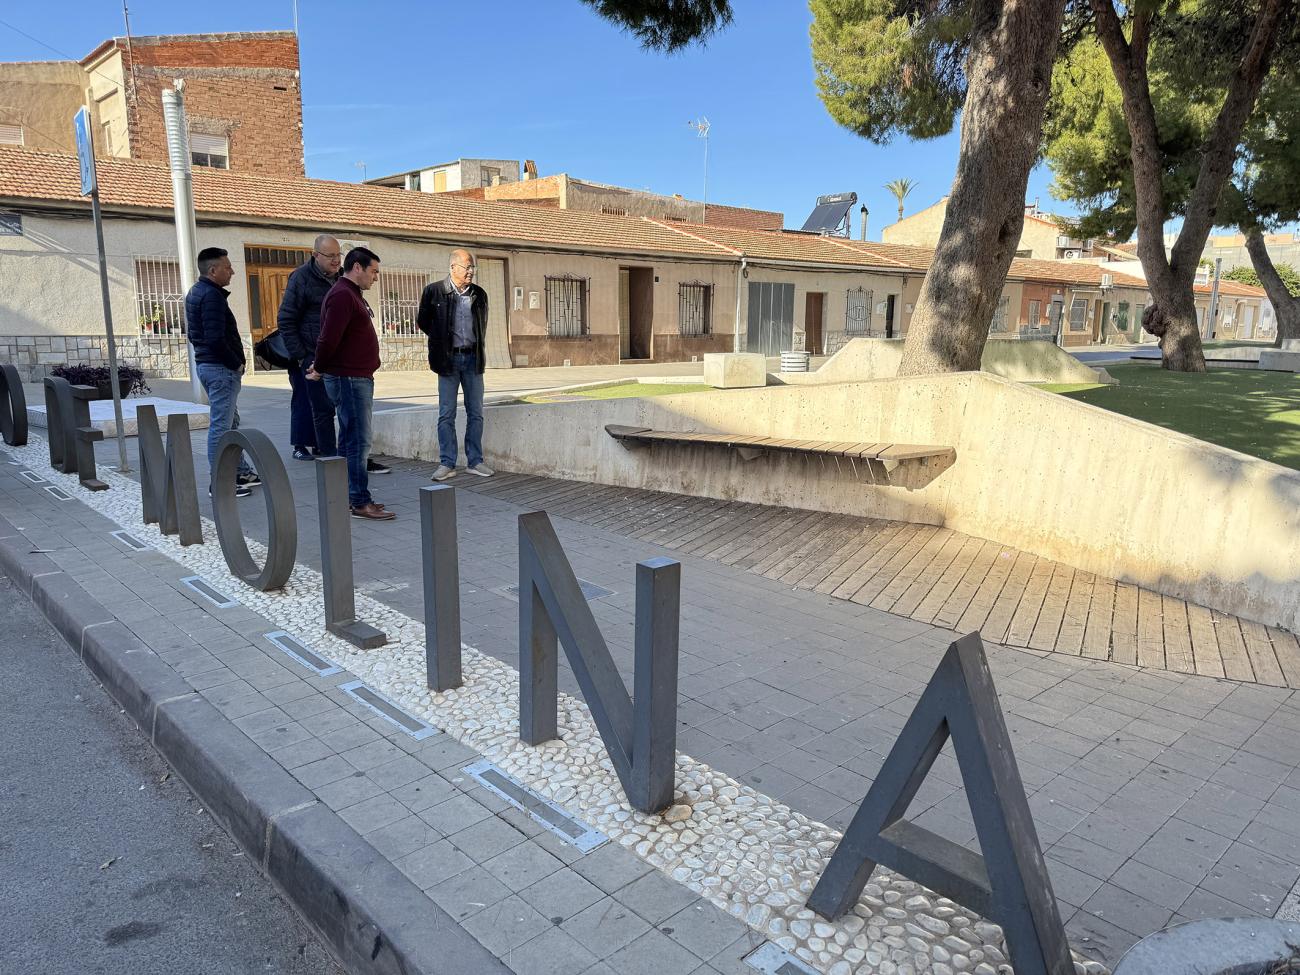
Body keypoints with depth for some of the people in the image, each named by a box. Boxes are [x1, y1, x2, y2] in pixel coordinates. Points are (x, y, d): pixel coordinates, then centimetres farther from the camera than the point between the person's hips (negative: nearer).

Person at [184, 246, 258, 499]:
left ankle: (241, 472, 27)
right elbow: (216, 339, -25)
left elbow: (192, 333, 21)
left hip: (205, 363, 11)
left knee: (231, 423, 18)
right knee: (221, 426, -6)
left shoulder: (195, 293, 15)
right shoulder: (212, 295, -17)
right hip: (221, 368, -11)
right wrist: (236, 363, -13)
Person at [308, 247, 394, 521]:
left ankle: (349, 497, 21)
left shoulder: (352, 294, 18)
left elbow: (330, 338, 23)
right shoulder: (342, 295, -16)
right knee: (358, 442, -8)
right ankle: (360, 503, -5)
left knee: (351, 440, 14)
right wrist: (319, 369, -10)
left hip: (356, 378, 11)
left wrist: (320, 366, 17)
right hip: (349, 379, -11)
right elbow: (329, 338, -23)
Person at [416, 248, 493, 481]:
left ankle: (475, 461, 13)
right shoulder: (434, 291, -4)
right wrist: (442, 341, 12)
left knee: (475, 413, 5)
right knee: (446, 414, 0)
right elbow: (422, 320, 8)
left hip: (473, 358, 3)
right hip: (448, 360, -3)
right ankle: (447, 463, 6)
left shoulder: (479, 294, 6)